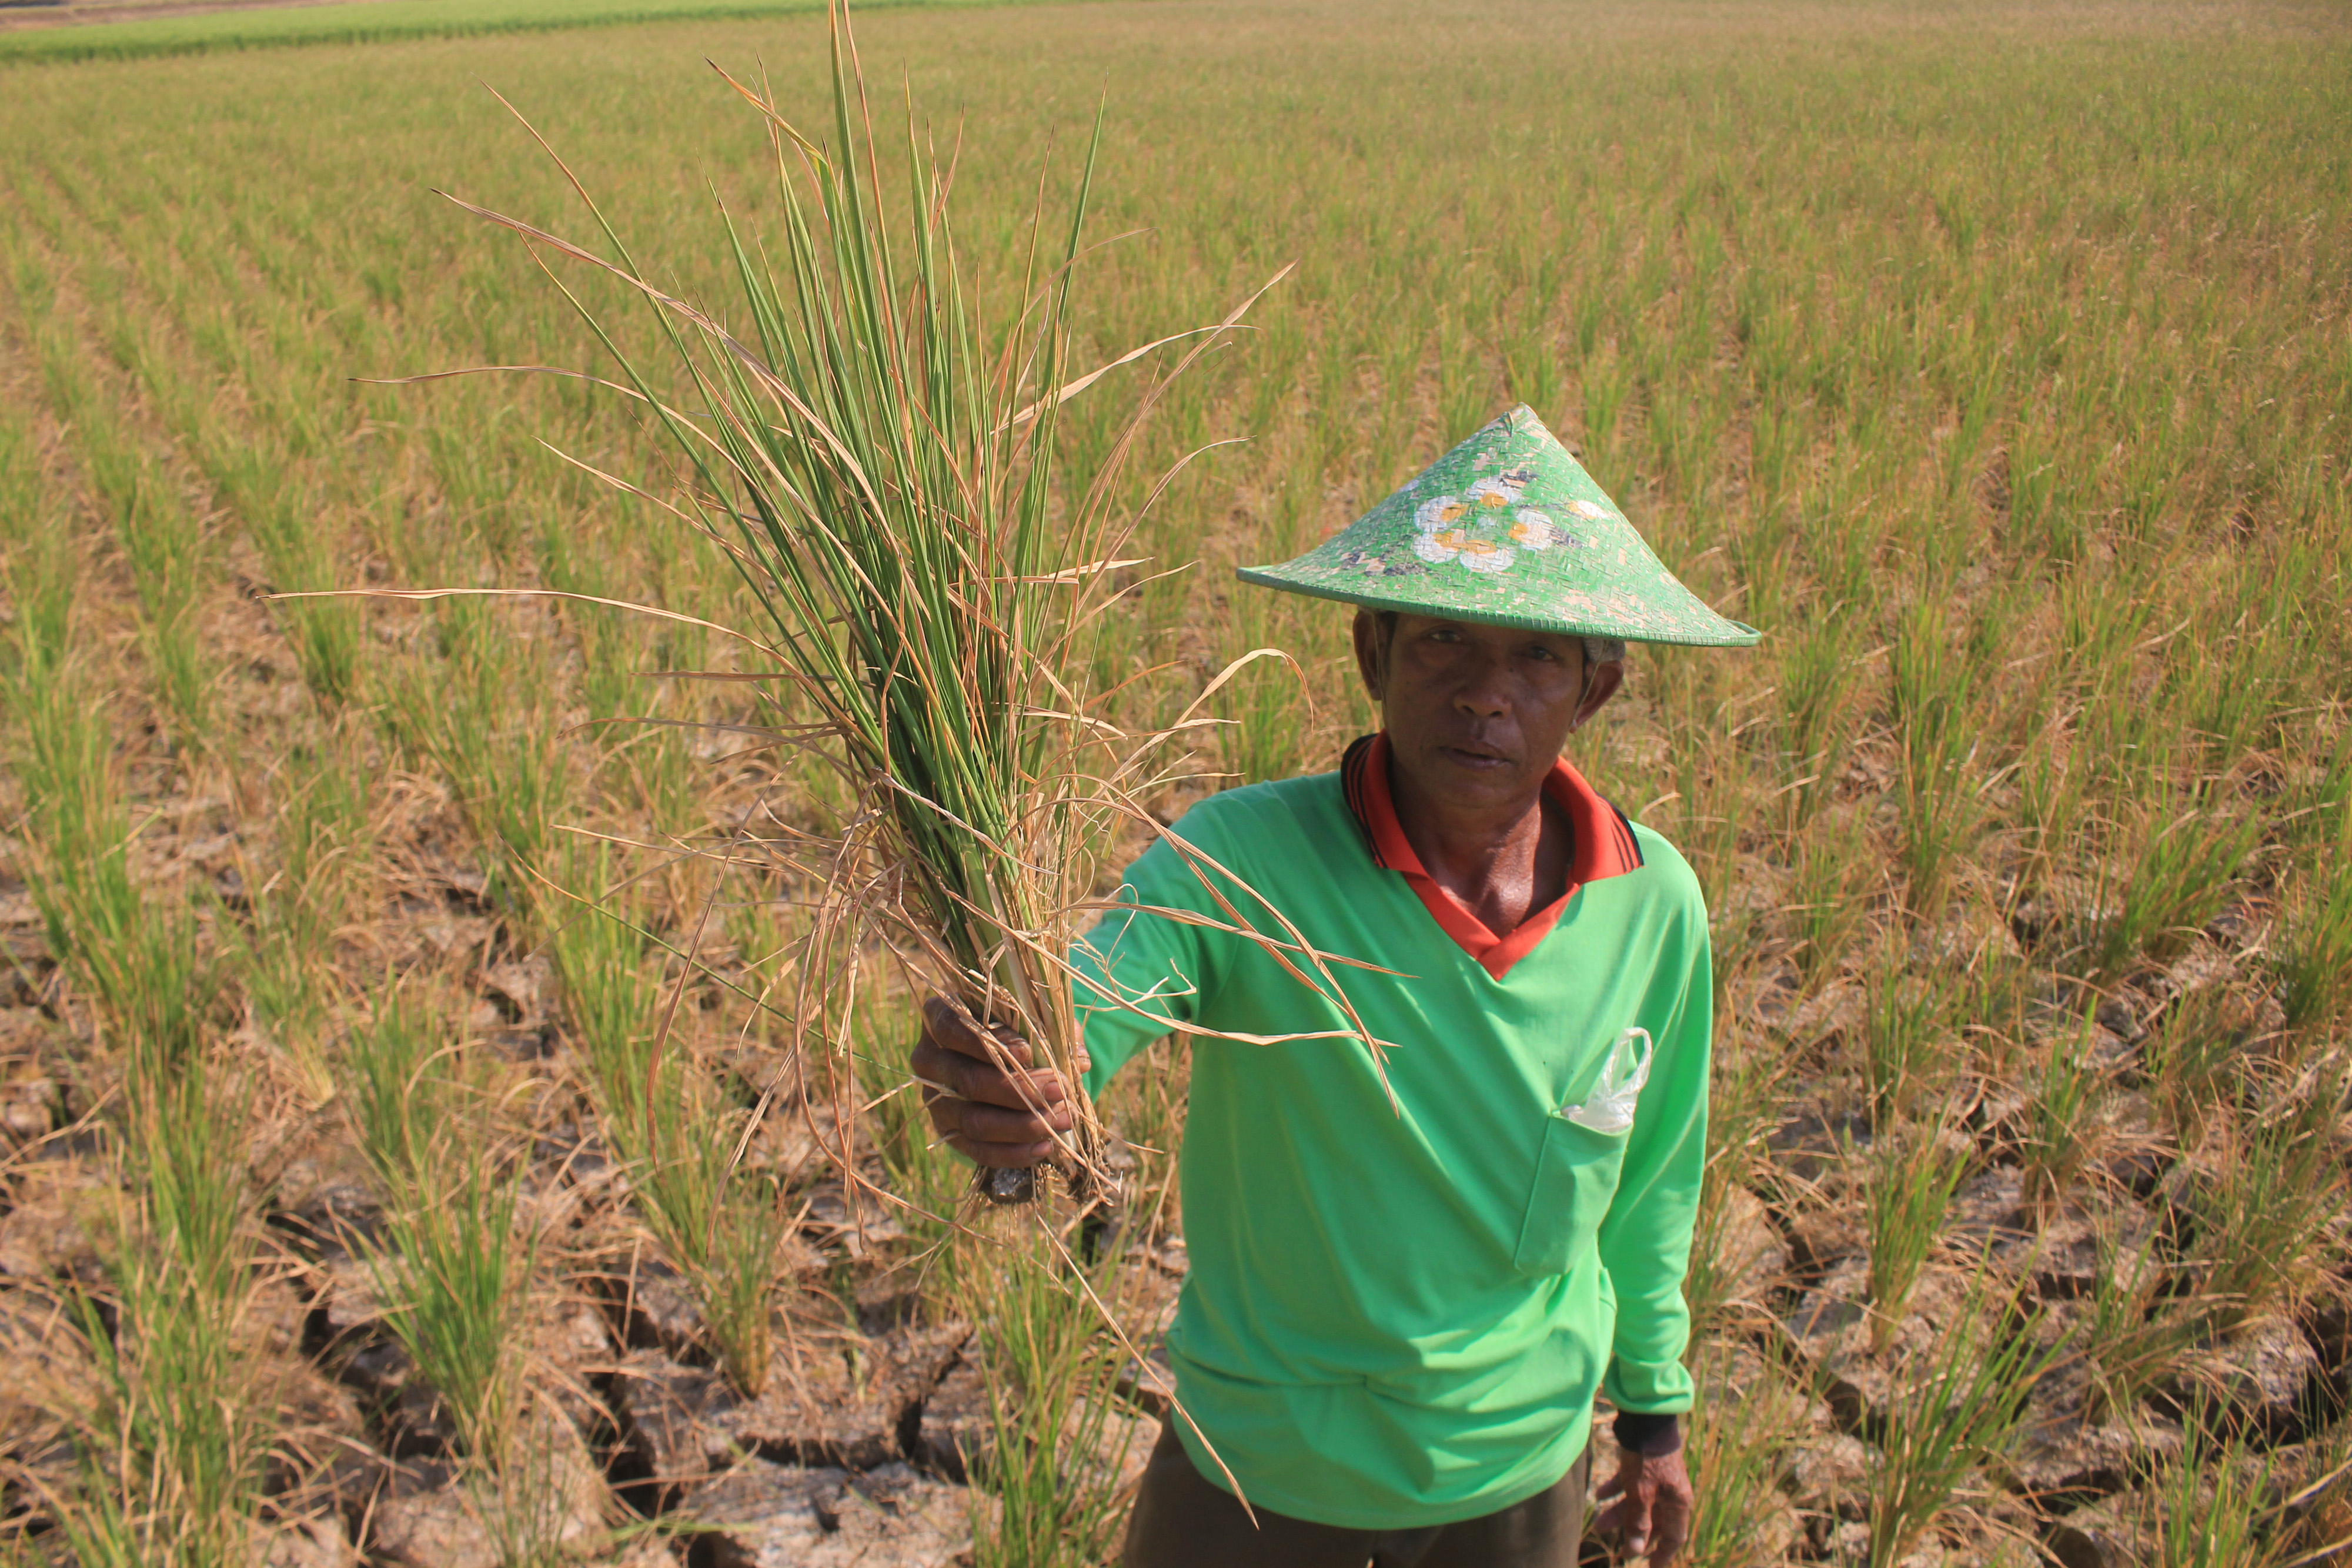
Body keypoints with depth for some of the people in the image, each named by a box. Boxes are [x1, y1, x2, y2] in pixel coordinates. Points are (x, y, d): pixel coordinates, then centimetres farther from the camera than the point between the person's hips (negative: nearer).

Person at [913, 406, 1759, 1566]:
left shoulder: (1655, 905, -13)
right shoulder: (1240, 860, -24)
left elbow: (1650, 1173, 1)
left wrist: (1654, 1405, 12)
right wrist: (1000, 1070, -63)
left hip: (1518, 1470, 3)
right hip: (1256, 1463, -2)